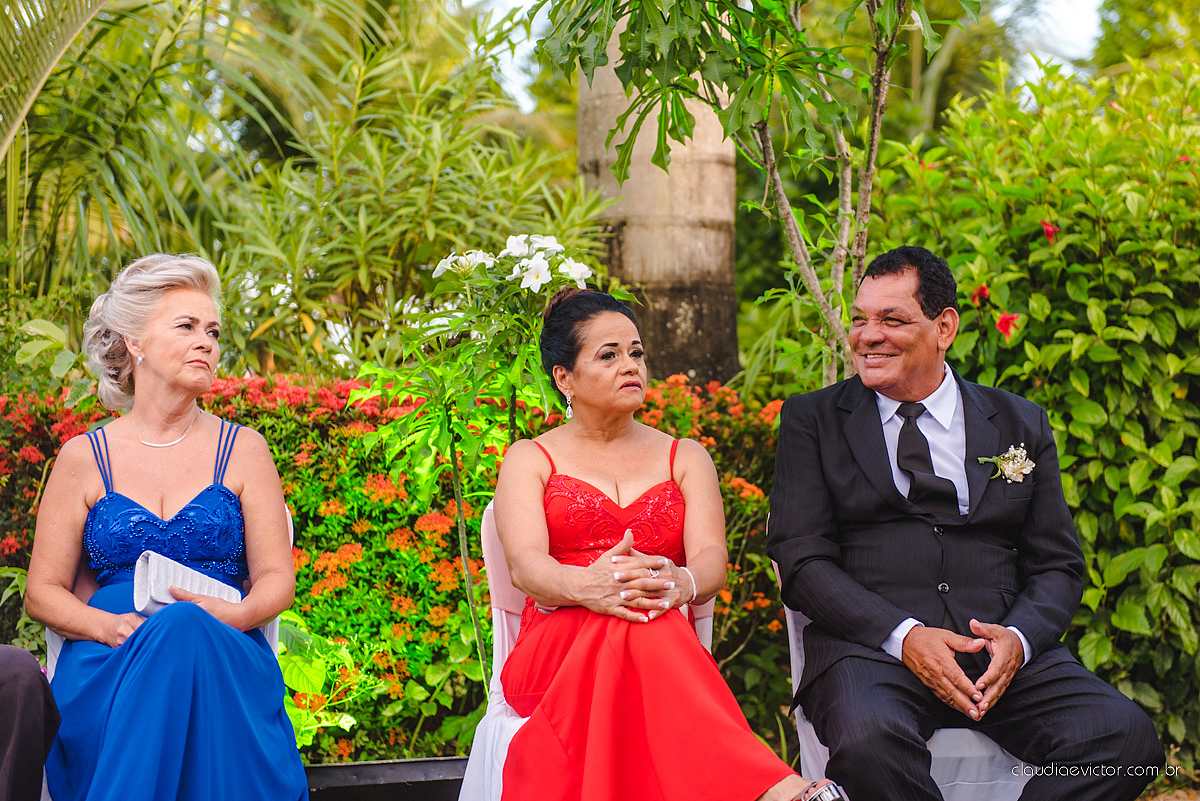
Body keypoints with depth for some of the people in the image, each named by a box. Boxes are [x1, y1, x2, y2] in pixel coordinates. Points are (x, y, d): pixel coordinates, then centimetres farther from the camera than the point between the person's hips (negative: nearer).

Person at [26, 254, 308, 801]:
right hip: (103, 668, 0)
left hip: (226, 660, 0)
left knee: (187, 631, -37)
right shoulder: (84, 459, 14)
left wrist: (232, 616, -14)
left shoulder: (243, 449, 15)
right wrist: (112, 627, -10)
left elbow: (276, 579, 10)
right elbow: (43, 590, 12)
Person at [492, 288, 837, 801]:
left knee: (646, 614, -38)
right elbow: (525, 564, -5)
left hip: (666, 653, 2)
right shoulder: (529, 460, 16)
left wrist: (678, 583, -26)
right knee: (631, 622, -39)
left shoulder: (686, 458, 22)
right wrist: (586, 586, -31)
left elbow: (711, 558, 2)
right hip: (553, 656, -1)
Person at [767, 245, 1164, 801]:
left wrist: (1019, 637, -8)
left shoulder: (1021, 424, 17)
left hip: (1001, 651, 2)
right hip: (872, 646, -2)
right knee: (868, 741, -37)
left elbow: (1057, 565, 15)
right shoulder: (812, 421, 12)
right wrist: (903, 635, -14)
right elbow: (800, 559, 2)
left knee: (1125, 736, -25)